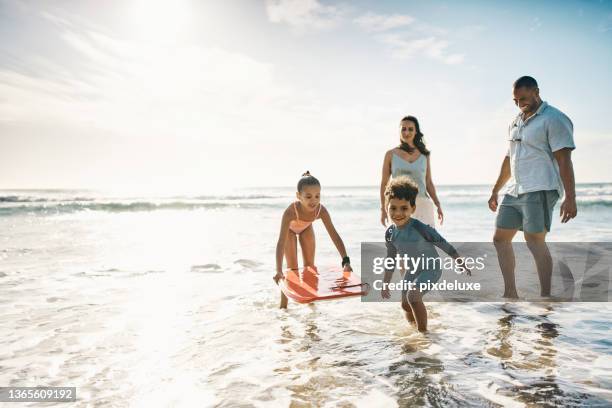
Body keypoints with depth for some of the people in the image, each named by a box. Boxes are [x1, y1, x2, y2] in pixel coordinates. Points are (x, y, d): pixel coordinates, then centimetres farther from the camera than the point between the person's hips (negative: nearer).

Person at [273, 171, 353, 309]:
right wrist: (278, 271, -60)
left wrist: (346, 261, -44)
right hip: (290, 229, -3)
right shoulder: (290, 212, -47)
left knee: (310, 265, 8)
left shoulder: (321, 210, -38)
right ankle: (283, 304, 10)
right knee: (292, 267, -5)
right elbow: (281, 242, -51)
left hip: (306, 228, 3)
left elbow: (335, 235, -36)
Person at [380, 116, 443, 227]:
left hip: (422, 205, 2)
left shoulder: (424, 154, 9)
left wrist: (438, 205, 4)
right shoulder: (391, 155, 3)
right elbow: (384, 183, 5)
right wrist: (383, 209, 0)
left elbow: (428, 182, 13)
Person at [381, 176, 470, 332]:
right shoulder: (390, 233, -10)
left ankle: (423, 331, -7)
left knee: (413, 296, -26)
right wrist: (385, 284, 11)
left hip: (430, 268, -6)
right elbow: (391, 259, 5)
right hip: (412, 270, 7)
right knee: (405, 305, 13)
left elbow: (444, 244, -16)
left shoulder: (420, 228, -28)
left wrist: (460, 262, -5)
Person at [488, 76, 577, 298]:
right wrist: (495, 191, 25)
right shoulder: (516, 123, 19)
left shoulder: (554, 119, -5)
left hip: (540, 190, -8)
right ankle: (510, 293, 17)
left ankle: (545, 296, -2)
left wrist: (570, 198, -18)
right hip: (514, 191, 8)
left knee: (535, 241, -12)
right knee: (500, 238, 8)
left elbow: (564, 160, -12)